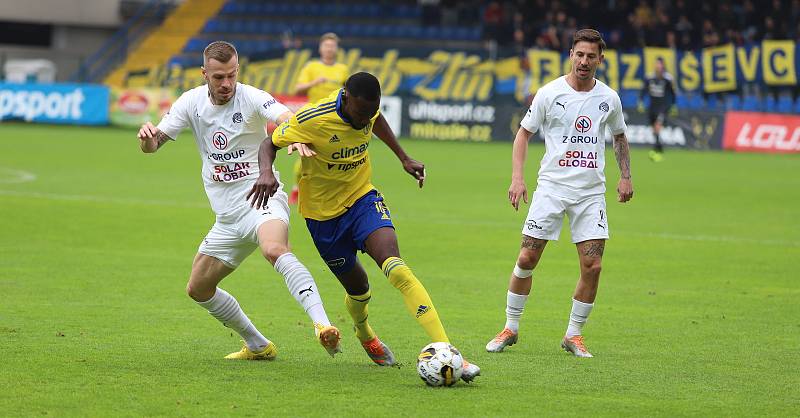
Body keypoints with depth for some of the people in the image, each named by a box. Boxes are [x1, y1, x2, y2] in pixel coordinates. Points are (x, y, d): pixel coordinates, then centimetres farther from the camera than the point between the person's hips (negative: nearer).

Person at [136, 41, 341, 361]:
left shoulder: (252, 99, -10)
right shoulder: (191, 102, 4)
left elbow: (288, 119, -28)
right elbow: (152, 145, 3)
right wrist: (147, 136, -23)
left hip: (261, 199, -7)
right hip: (227, 215, 7)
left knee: (274, 249, -38)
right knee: (198, 289, 12)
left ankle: (321, 324, -50)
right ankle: (258, 346, 26)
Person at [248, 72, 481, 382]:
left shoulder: (367, 110, -10)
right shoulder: (311, 120, -25)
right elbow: (271, 143, -11)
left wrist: (404, 159, 18)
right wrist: (266, 172, -31)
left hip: (363, 198, 2)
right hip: (323, 213, -2)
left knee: (394, 266, -23)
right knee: (357, 287, 7)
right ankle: (365, 335, 47)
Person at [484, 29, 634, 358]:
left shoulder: (609, 98, 5)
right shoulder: (549, 93, -3)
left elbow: (619, 136, 22)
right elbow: (524, 133, 4)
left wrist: (625, 176, 11)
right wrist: (517, 177, -6)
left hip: (591, 192, 2)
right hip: (551, 187, -2)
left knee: (592, 266, -6)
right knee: (527, 258, -5)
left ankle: (573, 335, 9)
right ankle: (511, 328, 11)